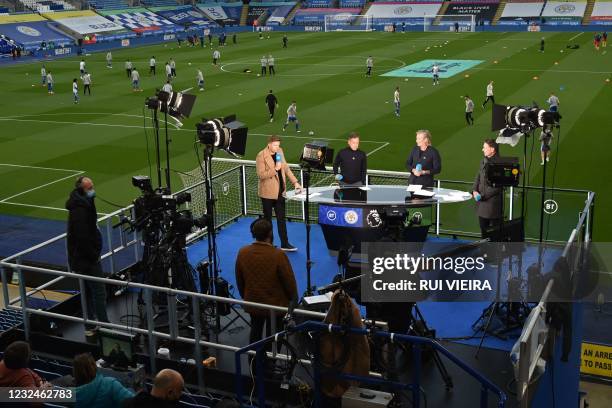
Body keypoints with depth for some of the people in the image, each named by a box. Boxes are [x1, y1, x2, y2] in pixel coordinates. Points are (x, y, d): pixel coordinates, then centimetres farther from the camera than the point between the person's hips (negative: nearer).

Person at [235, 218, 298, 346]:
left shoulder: (242, 253, -12)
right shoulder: (278, 255, -26)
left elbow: (239, 280, 1)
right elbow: (289, 281, -16)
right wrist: (293, 299, 2)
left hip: (252, 303, 4)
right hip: (276, 305, -4)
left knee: (255, 330, 23)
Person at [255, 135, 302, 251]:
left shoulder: (280, 152, 4)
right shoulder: (261, 156, -15)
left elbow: (286, 168, 11)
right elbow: (261, 175, -20)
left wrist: (295, 182, 3)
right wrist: (275, 169, -27)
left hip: (280, 191, 5)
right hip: (267, 192, -5)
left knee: (281, 218, 8)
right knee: (268, 219, 8)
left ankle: (284, 244, 13)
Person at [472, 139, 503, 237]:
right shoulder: (483, 162, 10)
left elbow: (497, 187, -17)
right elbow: (477, 178, 15)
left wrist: (483, 195, -16)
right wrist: (474, 191, -1)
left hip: (493, 204, -8)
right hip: (482, 204, 8)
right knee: (483, 230, 16)